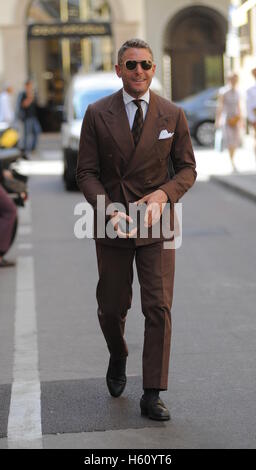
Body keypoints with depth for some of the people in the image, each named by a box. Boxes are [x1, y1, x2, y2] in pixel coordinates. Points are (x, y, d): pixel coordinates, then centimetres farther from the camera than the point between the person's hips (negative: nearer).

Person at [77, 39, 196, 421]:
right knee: (111, 308, 11)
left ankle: (152, 395, 2)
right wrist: (109, 210, -18)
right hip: (112, 226, 0)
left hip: (156, 225, 0)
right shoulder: (97, 114, -2)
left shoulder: (173, 115, 0)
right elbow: (86, 172, -3)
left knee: (159, 308, -6)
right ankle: (118, 358, 43)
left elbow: (187, 168, 4)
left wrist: (164, 193, -17)